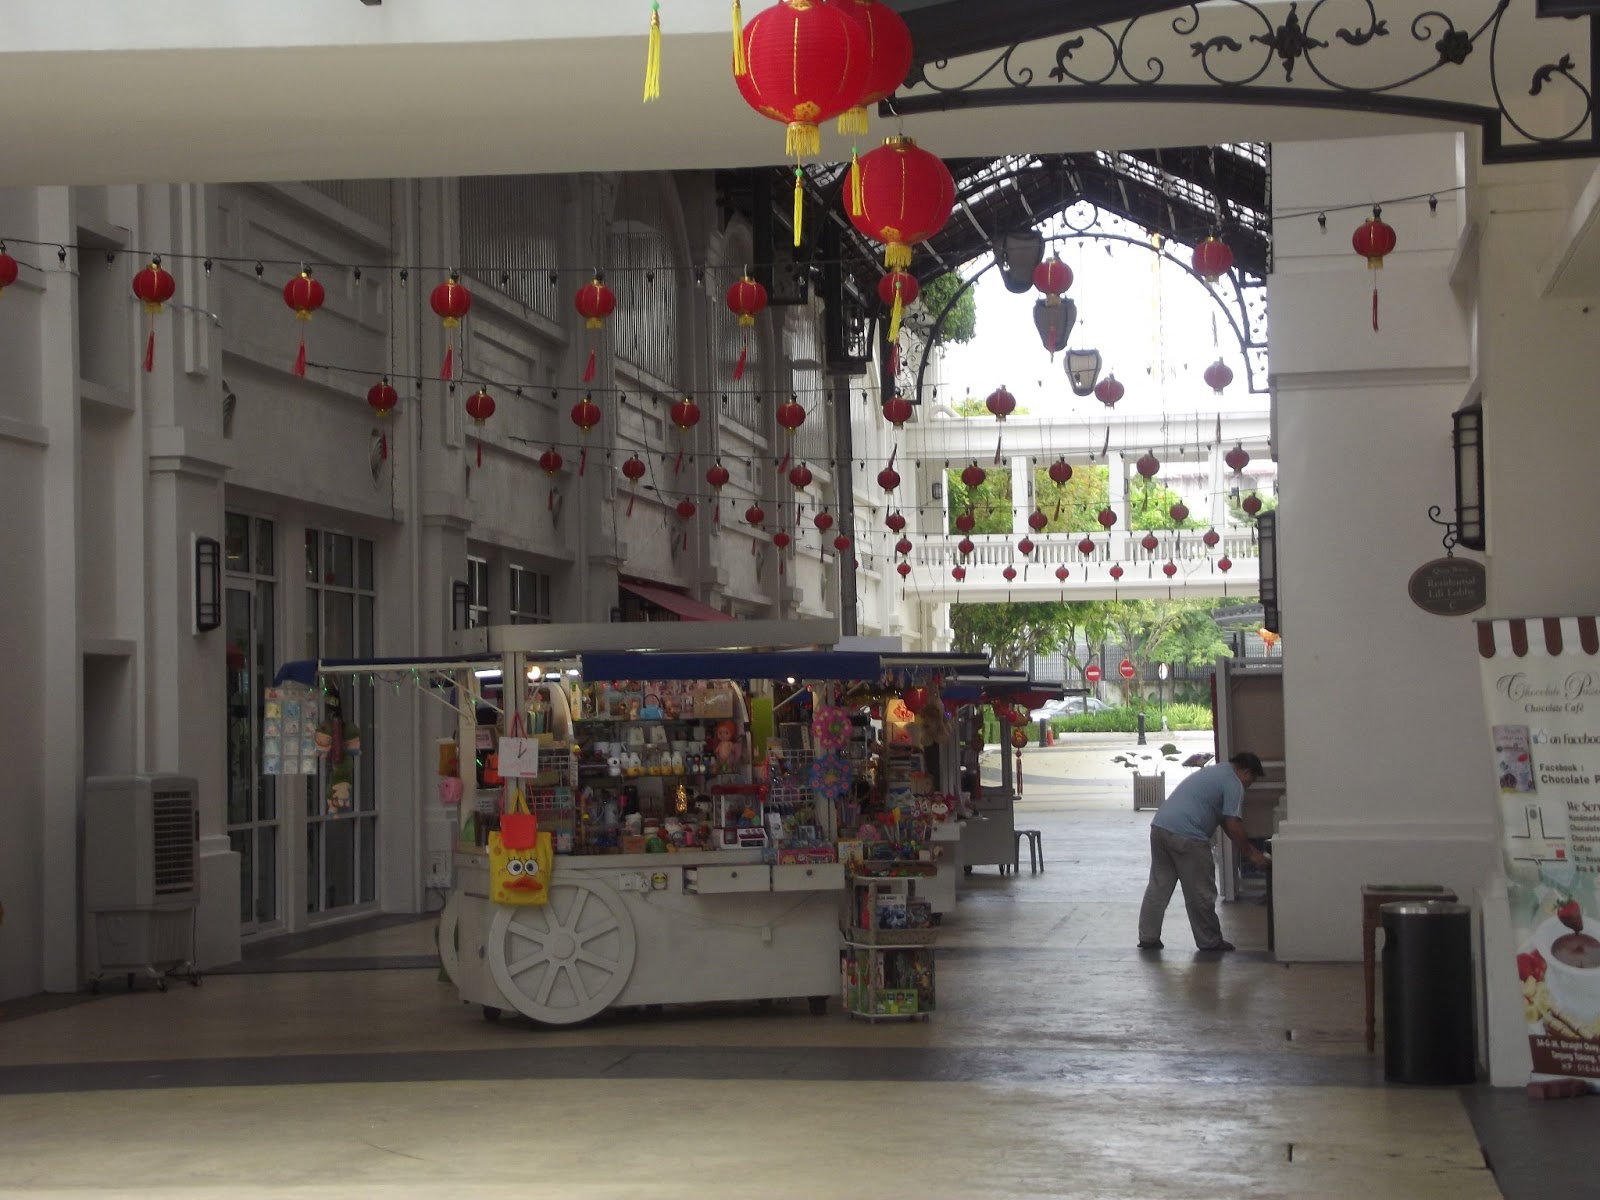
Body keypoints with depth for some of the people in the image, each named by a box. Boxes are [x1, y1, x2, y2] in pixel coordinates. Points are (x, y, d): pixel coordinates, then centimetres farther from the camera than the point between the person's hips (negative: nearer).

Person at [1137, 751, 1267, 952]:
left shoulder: (1214, 772, 28)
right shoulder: (1233, 784, -1)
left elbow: (1224, 821, 31)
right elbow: (1233, 826, -6)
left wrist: (1246, 847, 31)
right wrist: (1250, 854, 6)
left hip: (1159, 825, 9)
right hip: (1186, 836, -9)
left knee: (1158, 886, 13)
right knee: (1201, 893, 3)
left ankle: (1148, 938, 14)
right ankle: (1210, 942, 12)